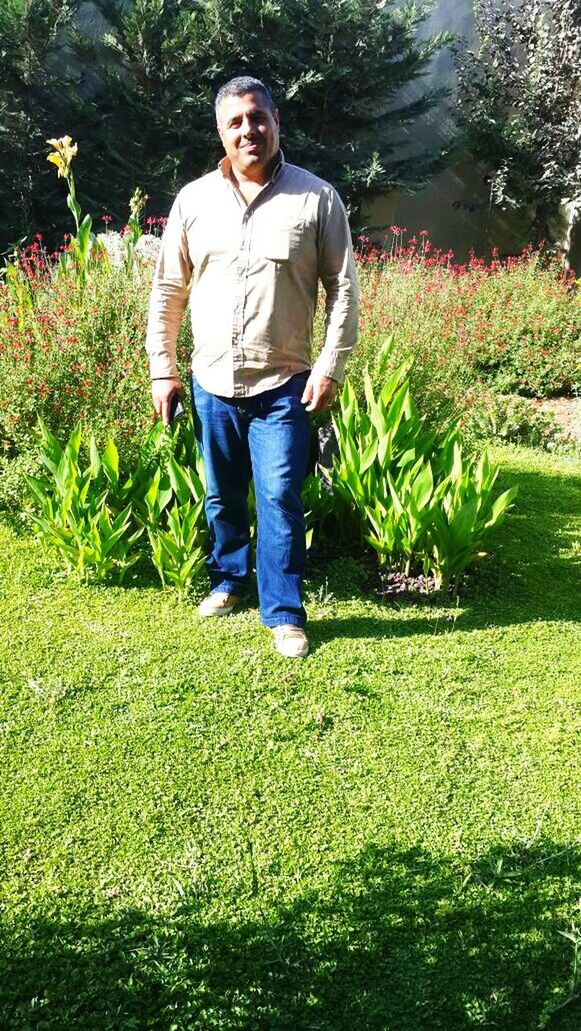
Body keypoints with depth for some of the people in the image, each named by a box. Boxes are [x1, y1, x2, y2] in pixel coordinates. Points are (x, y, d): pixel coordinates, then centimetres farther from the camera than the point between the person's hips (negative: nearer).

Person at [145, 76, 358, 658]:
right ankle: (228, 579, 37)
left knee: (279, 501, -2)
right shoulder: (193, 200, 4)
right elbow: (167, 291, 8)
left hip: (283, 386, -3)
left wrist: (330, 368, -9)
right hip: (211, 383, 3)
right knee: (222, 496, 15)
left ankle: (283, 613, 12)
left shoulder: (316, 199, -2)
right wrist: (161, 369, 5)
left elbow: (342, 289, -1)